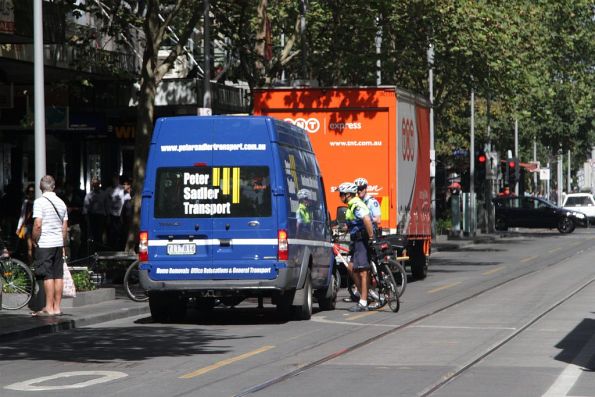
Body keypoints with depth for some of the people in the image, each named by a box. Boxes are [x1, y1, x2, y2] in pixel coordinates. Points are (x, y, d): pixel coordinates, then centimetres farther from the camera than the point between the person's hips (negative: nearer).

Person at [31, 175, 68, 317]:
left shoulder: (40, 202, -10)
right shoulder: (61, 202, 10)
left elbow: (37, 225, -18)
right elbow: (65, 227, 13)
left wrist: (34, 241, -5)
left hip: (45, 243, -6)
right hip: (58, 243, 6)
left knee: (48, 276, -5)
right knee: (58, 275, 8)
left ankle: (49, 308, -5)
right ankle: (57, 307, 11)